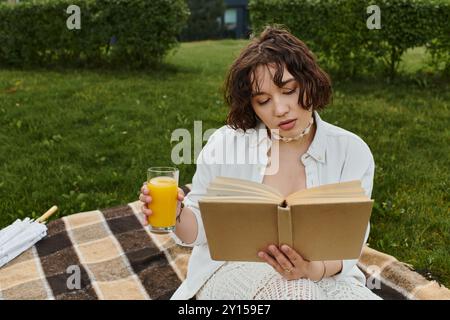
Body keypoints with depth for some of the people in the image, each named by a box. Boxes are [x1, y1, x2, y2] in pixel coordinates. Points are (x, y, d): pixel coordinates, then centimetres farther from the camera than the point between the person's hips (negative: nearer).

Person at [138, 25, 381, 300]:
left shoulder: (352, 153, -7)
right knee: (296, 292, -32)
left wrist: (313, 269, -31)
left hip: (322, 276, 2)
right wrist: (176, 215, -24)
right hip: (234, 268, -2)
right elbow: (199, 229, -1)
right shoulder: (226, 143, -8)